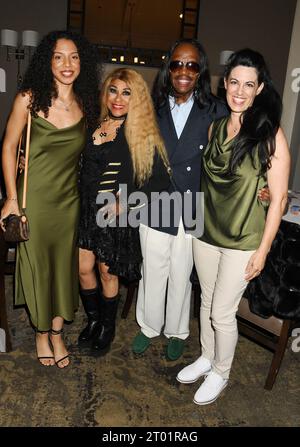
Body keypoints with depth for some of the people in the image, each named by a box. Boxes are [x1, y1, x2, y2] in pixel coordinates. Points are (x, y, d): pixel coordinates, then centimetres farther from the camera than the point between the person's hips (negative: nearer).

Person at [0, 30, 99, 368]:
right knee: (37, 266, 9)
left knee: (64, 266, 11)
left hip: (69, 198, 3)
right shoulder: (30, 98, -8)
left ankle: (57, 334, 31)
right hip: (34, 197, -3)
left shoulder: (85, 104, 2)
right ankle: (41, 334, 32)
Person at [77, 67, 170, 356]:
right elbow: (83, 168, 7)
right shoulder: (94, 127, 2)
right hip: (88, 210, 4)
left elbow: (160, 180, -9)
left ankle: (107, 327, 33)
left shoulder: (145, 135, -8)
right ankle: (93, 320, 35)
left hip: (118, 215, -3)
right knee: (84, 269, 8)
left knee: (107, 272, 8)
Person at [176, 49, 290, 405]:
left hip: (242, 241, -5)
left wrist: (263, 249, -11)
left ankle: (220, 373, 32)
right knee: (207, 301, 19)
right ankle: (206, 358, 42)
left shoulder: (270, 135, -13)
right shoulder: (214, 127, 2)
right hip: (206, 232, 5)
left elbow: (278, 198, -11)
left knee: (222, 312, 6)